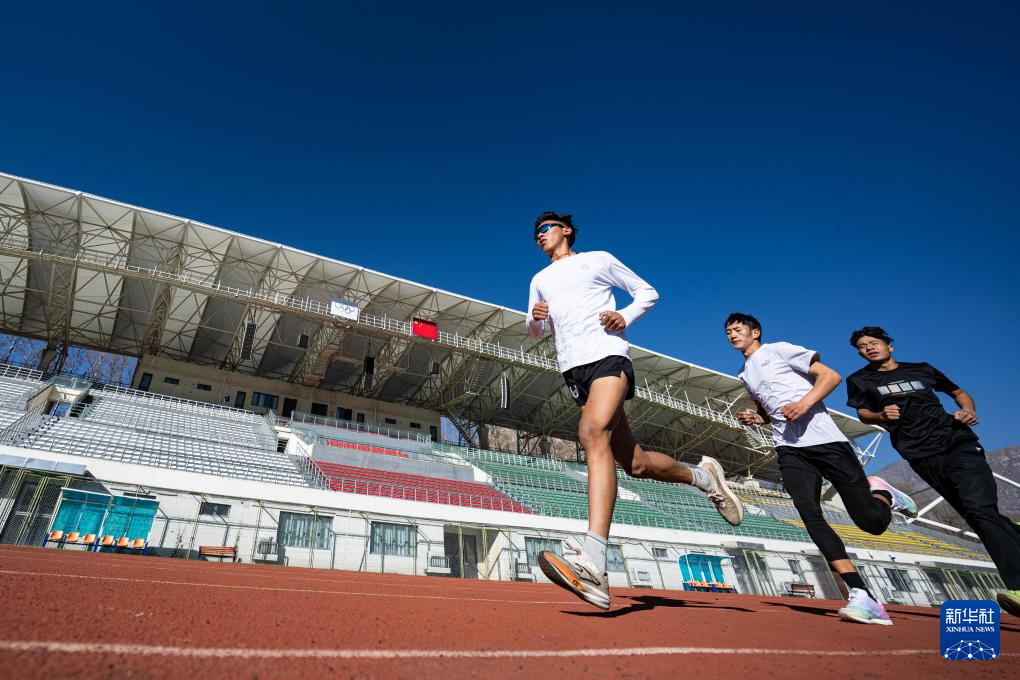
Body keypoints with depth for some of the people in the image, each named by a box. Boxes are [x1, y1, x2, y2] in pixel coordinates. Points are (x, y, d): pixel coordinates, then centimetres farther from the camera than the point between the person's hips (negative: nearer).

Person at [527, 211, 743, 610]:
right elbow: (535, 331, 28)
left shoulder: (598, 259, 14)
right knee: (635, 464, 1)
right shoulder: (540, 280, 27)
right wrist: (535, 317, 4)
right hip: (573, 371, 5)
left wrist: (625, 316, -5)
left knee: (593, 432, -32)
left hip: (607, 356, -5)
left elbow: (648, 292, 16)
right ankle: (703, 477, 29)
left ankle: (593, 566, -40)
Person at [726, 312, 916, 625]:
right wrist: (755, 418, 11)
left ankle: (881, 493, 27)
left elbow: (831, 376, -2)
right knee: (810, 516, -18)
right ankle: (863, 597, -14)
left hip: (826, 440, -5)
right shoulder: (744, 375, 23)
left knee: (872, 521, -7)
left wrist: (805, 402, -18)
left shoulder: (778, 349, 3)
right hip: (790, 449, 5)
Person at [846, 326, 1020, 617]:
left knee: (980, 509, -19)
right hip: (923, 457, 0)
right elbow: (862, 412, 13)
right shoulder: (860, 381, 9)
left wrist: (969, 413, 5)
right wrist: (880, 415, -9)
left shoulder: (922, 370, 15)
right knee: (978, 516, -5)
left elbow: (959, 393, 26)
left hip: (959, 443, 0)